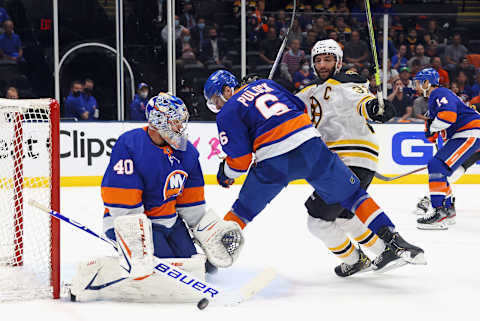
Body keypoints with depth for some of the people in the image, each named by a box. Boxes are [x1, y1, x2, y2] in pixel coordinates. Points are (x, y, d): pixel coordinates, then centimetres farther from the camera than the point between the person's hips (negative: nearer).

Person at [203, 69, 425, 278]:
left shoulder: (228, 114, 8)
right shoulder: (265, 84, 24)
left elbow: (240, 159, 3)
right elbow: (301, 108, 26)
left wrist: (226, 173, 23)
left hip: (273, 165, -3)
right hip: (311, 146, 3)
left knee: (245, 209, 18)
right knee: (351, 194, 10)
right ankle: (392, 239, 1)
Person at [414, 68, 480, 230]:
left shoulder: (440, 94, -12)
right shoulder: (434, 98, 23)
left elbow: (448, 115, -27)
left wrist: (432, 127, -15)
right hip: (458, 137, 11)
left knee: (438, 166, -21)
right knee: (436, 166, 19)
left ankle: (440, 212, -26)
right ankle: (447, 207, 30)